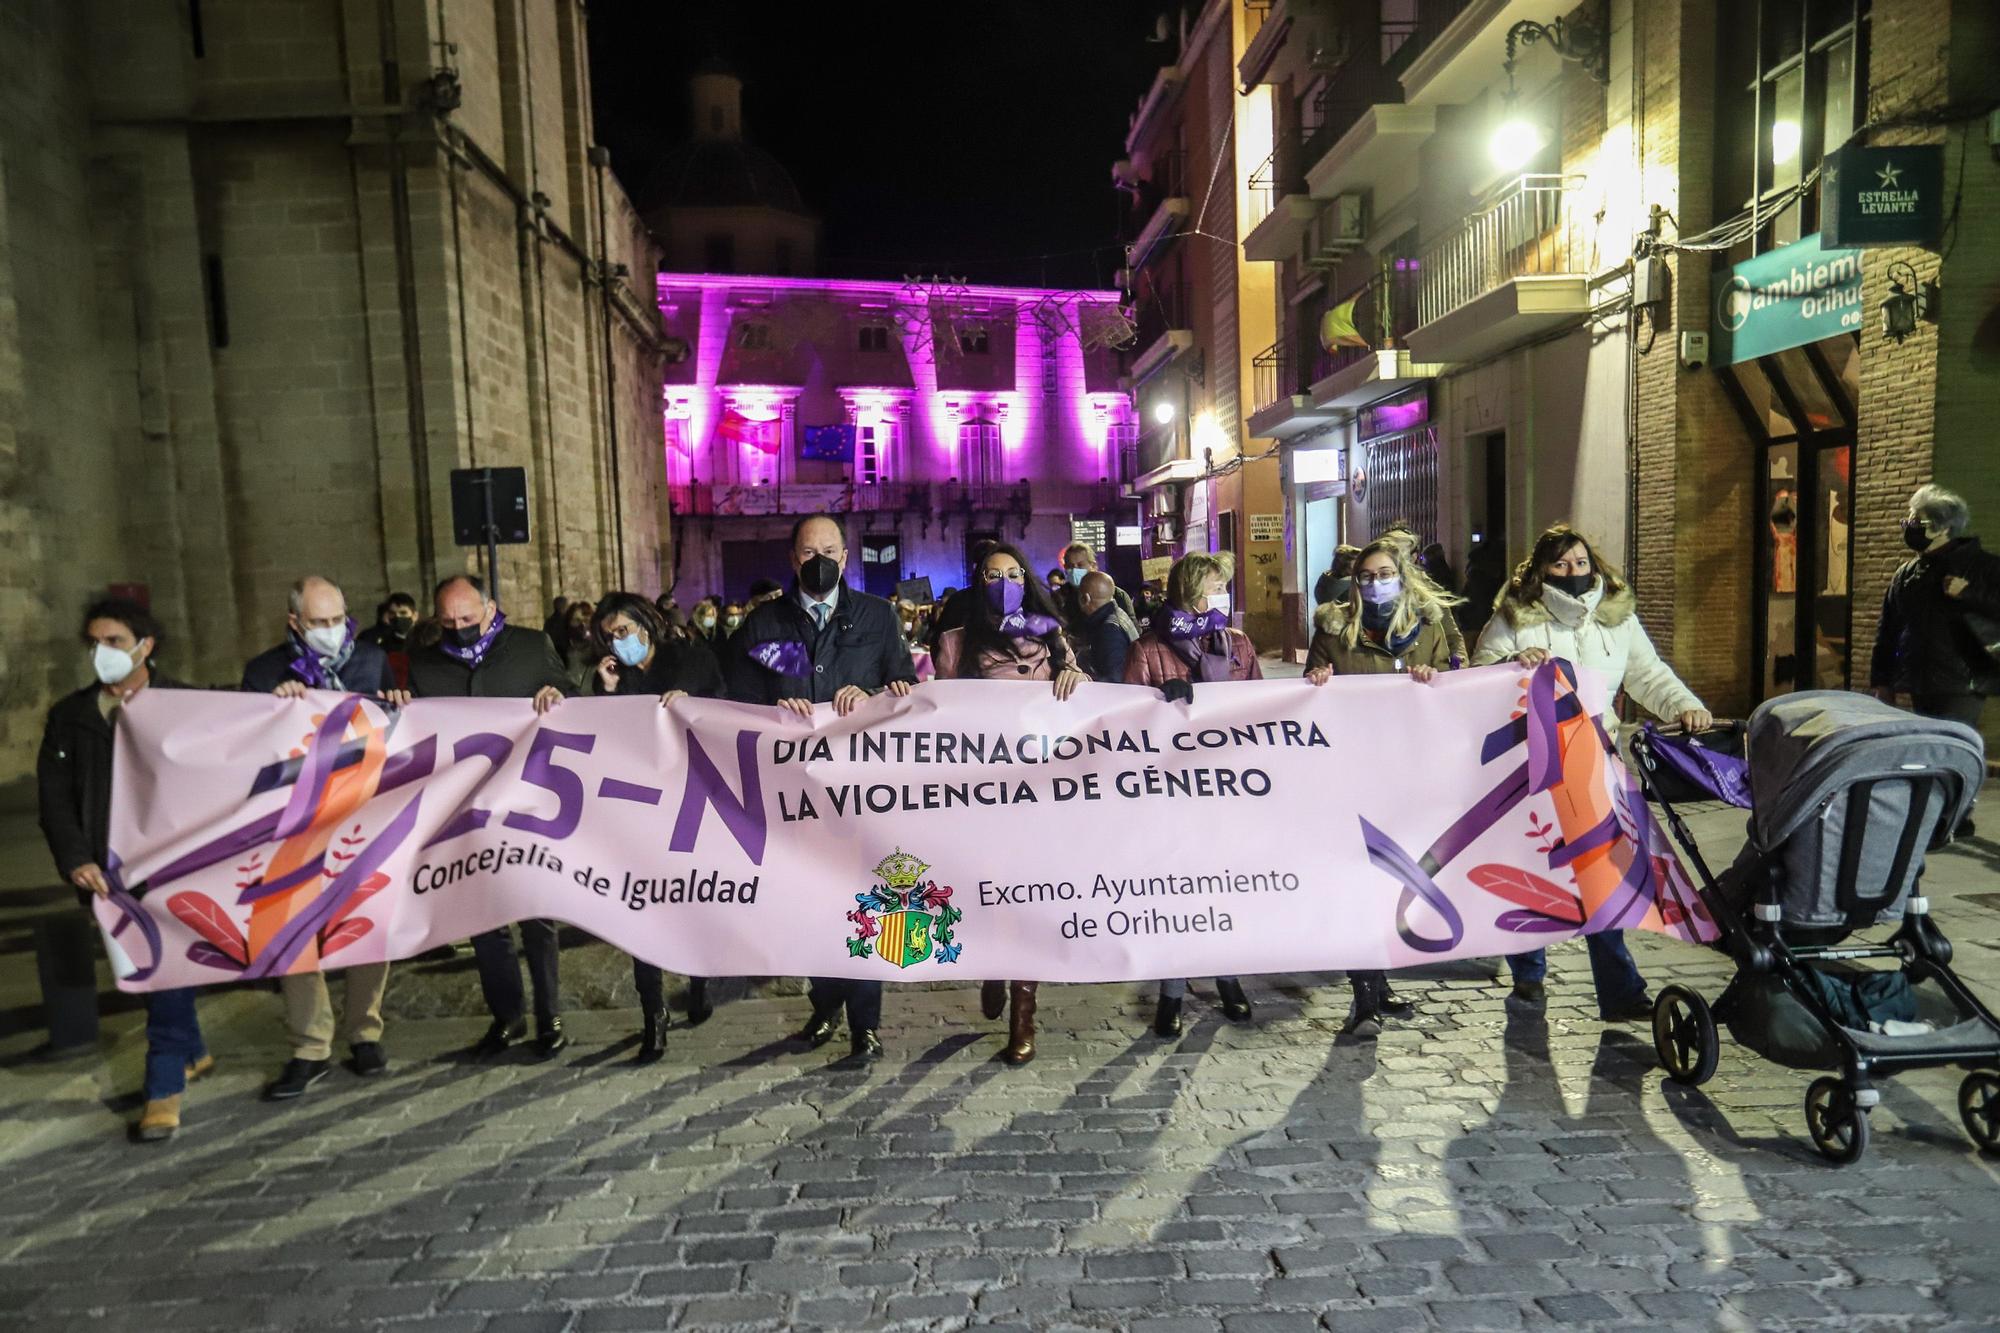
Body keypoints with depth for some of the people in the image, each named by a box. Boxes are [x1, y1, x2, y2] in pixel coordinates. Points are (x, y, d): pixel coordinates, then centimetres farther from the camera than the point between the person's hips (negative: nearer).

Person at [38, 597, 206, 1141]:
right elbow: (55, 796, 3)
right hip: (109, 867, 4)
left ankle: (165, 1086, 7)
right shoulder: (70, 715, 7)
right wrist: (75, 858, -9)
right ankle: (191, 1052, 31)